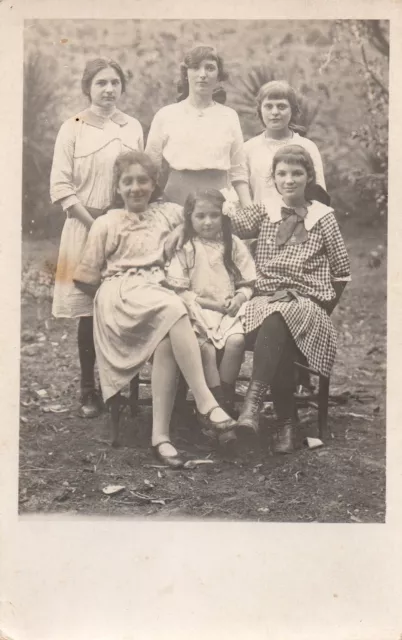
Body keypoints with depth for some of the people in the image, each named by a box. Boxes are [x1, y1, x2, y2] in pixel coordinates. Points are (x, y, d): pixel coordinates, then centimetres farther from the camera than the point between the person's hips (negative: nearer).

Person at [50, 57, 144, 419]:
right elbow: (61, 188, -5)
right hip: (86, 226, -2)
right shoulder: (73, 128, 1)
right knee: (89, 311, -2)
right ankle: (88, 389, 7)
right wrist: (95, 223, -12)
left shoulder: (133, 128, 10)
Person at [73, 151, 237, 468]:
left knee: (165, 342, -33)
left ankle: (161, 434, -32)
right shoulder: (106, 224, 11)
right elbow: (86, 279, 11)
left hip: (156, 293, 3)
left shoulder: (167, 213, 19)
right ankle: (205, 402, -39)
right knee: (174, 309, -36)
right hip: (119, 295, -3)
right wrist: (118, 287, 4)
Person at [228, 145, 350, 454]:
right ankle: (287, 422, -26)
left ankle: (253, 403, -45)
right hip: (266, 299, 2)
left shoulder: (323, 217, 10)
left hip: (306, 303, -2)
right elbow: (231, 222, -1)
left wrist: (325, 308, 6)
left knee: (275, 320, -38)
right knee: (278, 345, -34)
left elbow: (342, 271, 11)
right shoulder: (264, 212, 17)